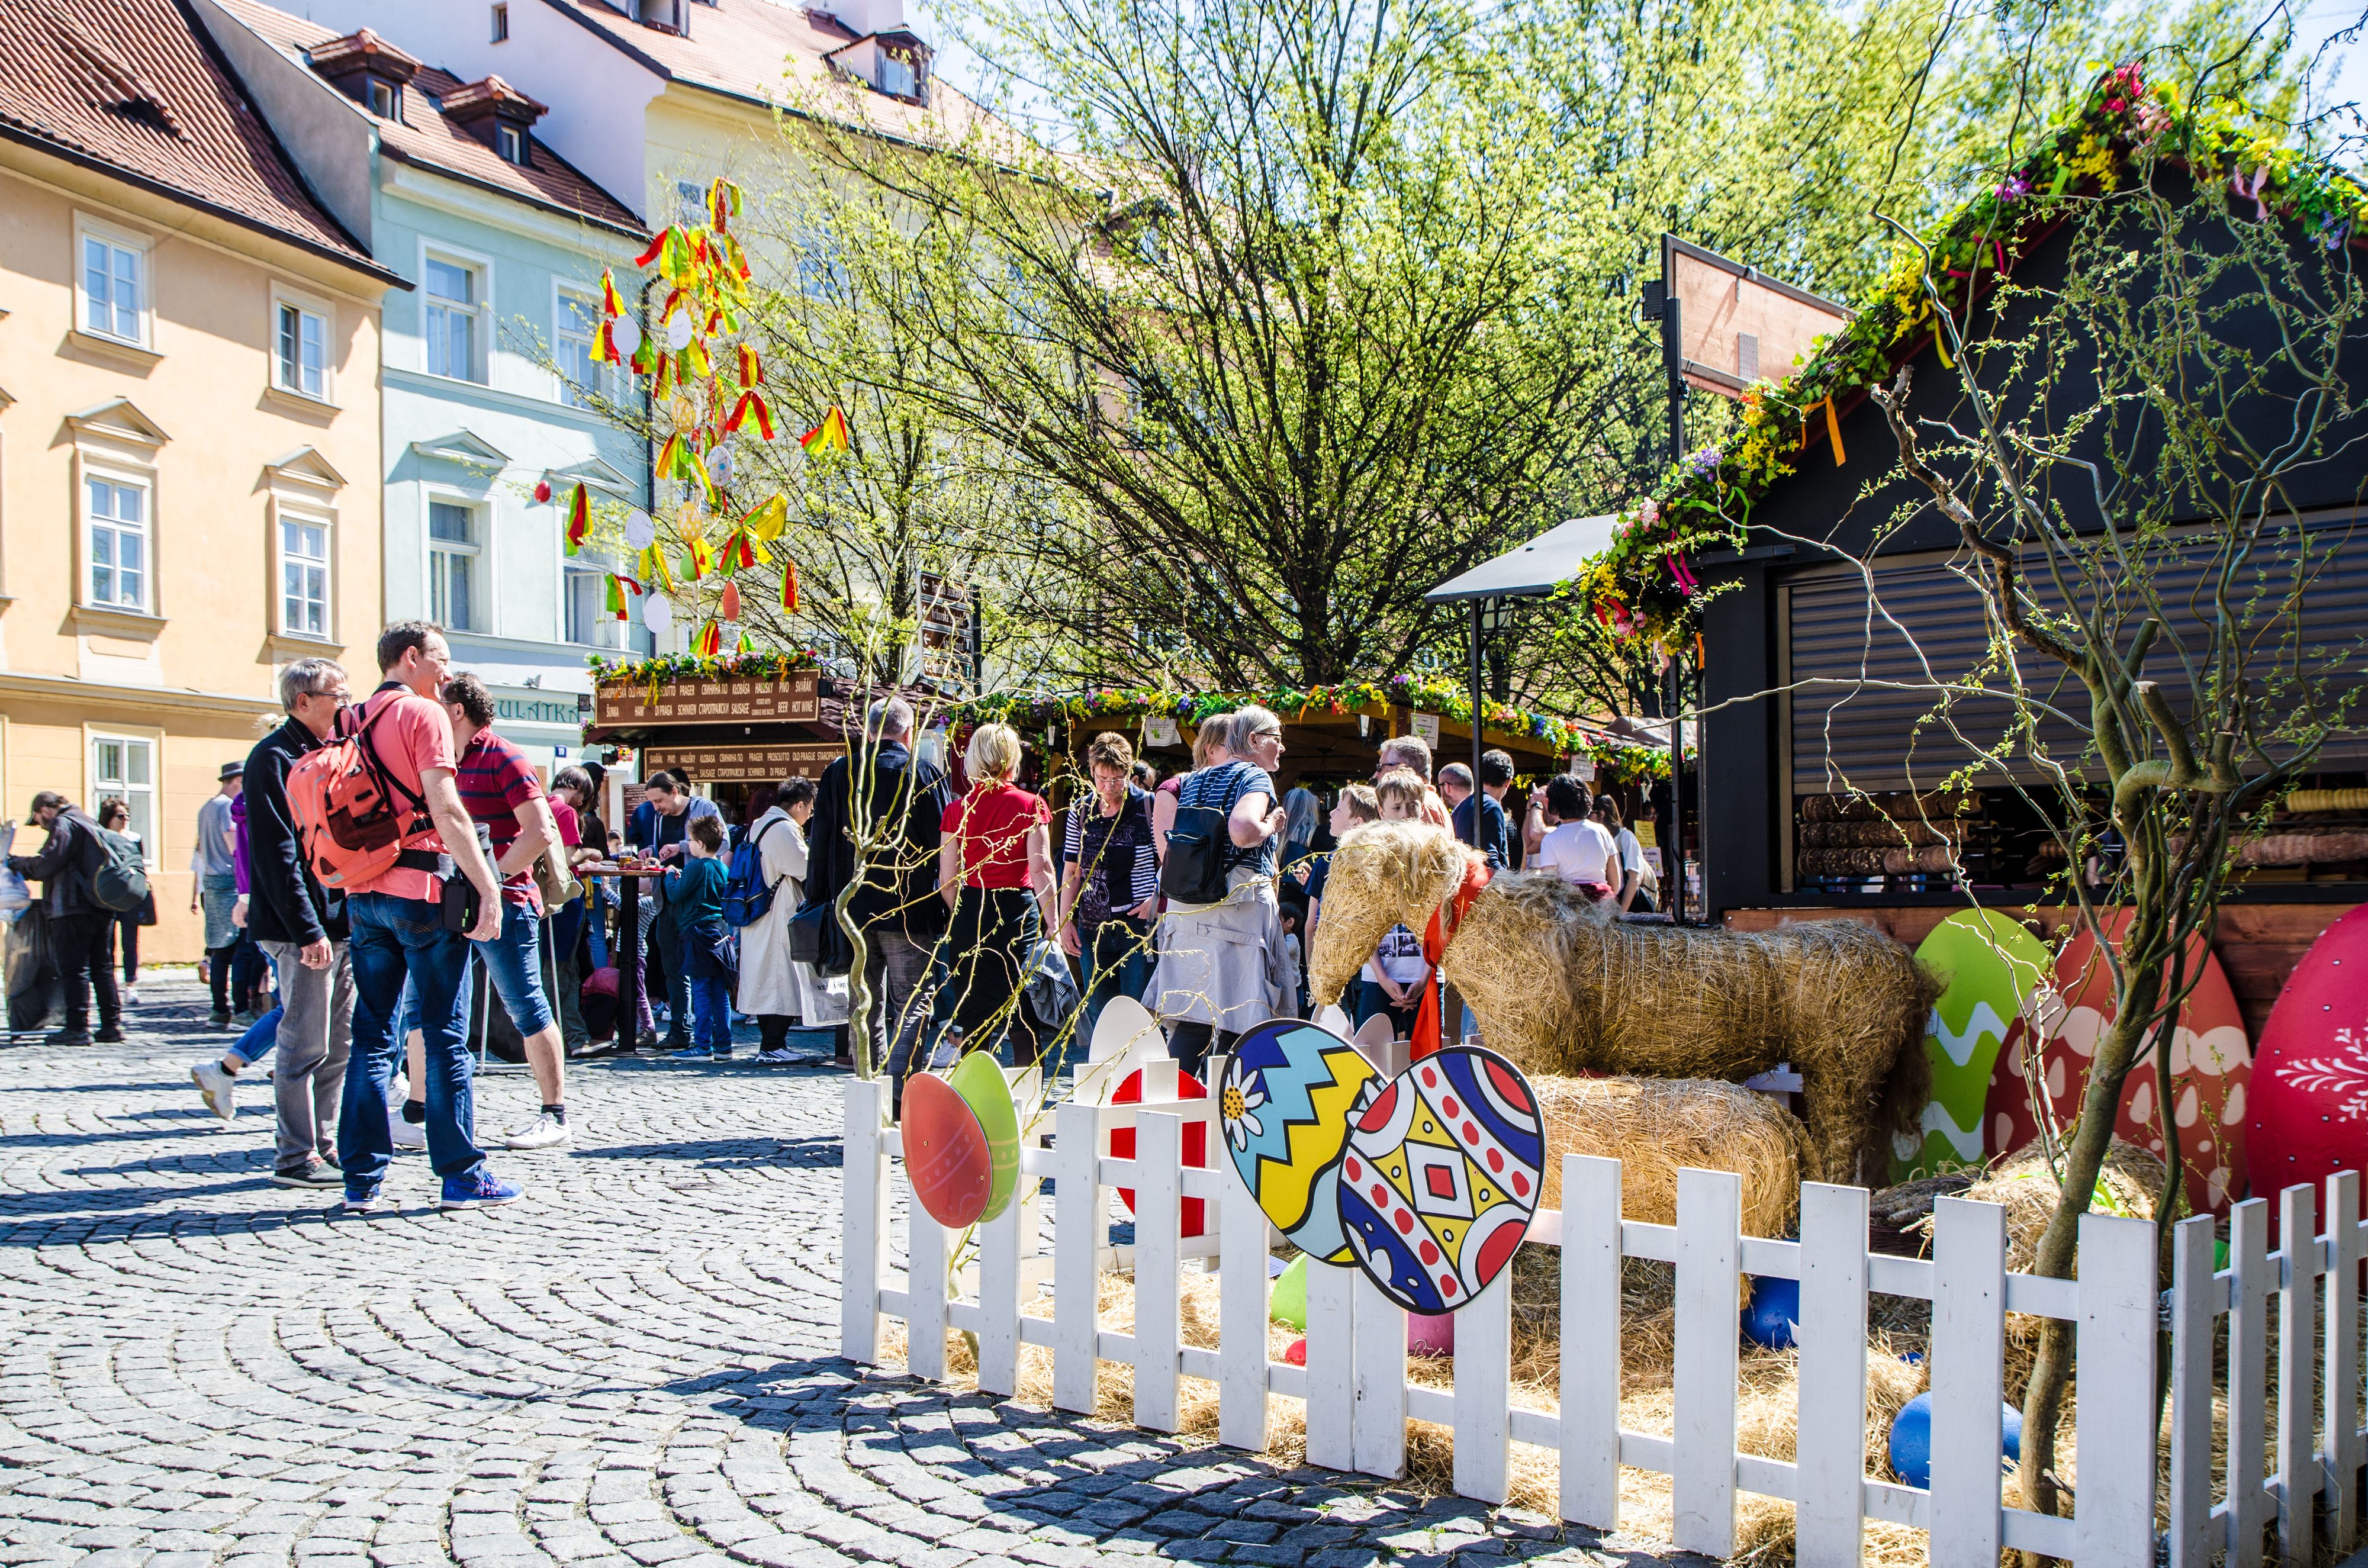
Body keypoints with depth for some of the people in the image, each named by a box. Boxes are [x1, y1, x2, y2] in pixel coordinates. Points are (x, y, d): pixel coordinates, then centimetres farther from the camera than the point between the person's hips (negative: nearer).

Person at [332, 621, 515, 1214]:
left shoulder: (353, 721, 15)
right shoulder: (424, 714, -7)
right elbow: (445, 809, -15)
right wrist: (488, 888, -15)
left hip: (363, 893, 7)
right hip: (424, 888, -7)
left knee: (372, 1035, 9)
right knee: (445, 1035, -1)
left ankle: (362, 1178, 9)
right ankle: (460, 1175, 4)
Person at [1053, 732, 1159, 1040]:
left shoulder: (1149, 807, -4)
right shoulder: (1081, 812, 9)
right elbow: (1072, 871, 14)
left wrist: (1158, 900, -11)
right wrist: (1065, 921, 9)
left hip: (1137, 926, -4)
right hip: (1093, 928, 4)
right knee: (1098, 1014, 8)